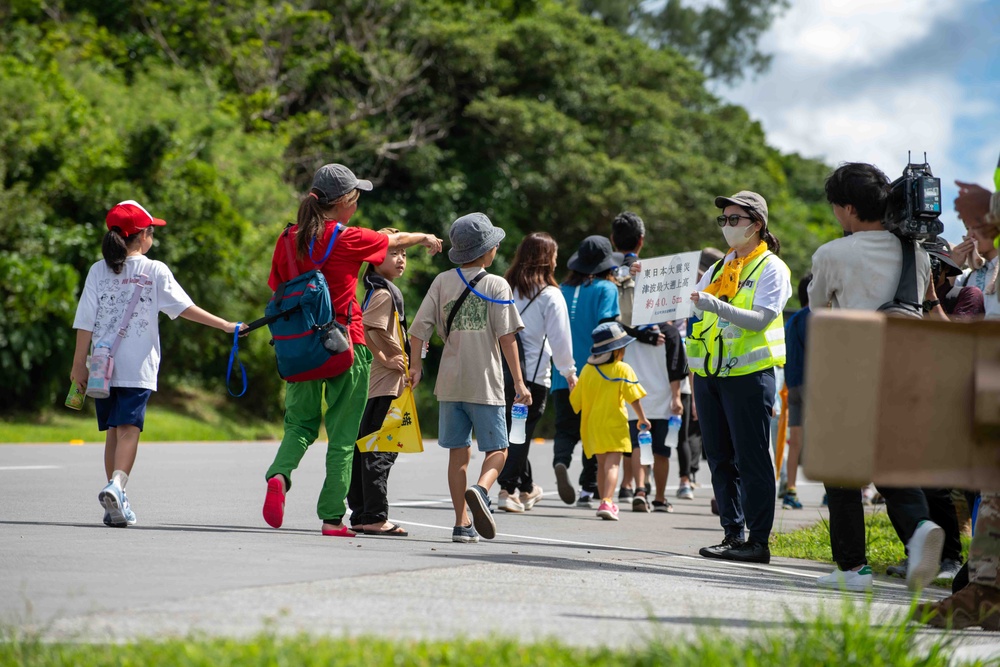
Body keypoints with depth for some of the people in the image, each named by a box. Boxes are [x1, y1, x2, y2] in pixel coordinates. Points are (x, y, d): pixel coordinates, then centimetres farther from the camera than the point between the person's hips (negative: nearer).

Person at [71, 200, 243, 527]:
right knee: (129, 428, -9)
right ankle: (116, 485, -31)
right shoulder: (155, 271, -1)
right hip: (137, 366, -3)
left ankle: (116, 502, 15)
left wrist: (80, 364, 6)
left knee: (113, 430, 12)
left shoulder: (98, 270, 4)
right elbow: (184, 307, -5)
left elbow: (85, 322, 2)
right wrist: (223, 325, 2)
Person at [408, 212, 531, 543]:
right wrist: (519, 382, -7)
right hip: (485, 383, -3)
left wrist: (415, 365, 14)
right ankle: (480, 490, -25)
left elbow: (419, 328, 2)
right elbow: (507, 336, -8)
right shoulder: (497, 285, -4)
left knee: (458, 453, 10)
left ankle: (462, 524, 6)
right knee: (497, 450, 6)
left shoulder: (442, 282, 5)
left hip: (450, 382, 3)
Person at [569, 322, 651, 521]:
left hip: (592, 425, 5)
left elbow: (575, 401, 9)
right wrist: (642, 418, 1)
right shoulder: (623, 370, -8)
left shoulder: (587, 370, 5)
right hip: (614, 424, -5)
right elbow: (634, 397, -11)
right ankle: (607, 502, -27)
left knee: (601, 464, 17)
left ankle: (606, 502, 27)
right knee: (612, 464, -10)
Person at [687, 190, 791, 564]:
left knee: (752, 459, -6)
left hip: (748, 372, -7)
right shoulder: (718, 269, 20)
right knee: (720, 459, 7)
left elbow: (760, 319, -16)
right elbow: (694, 309, 15)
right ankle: (733, 534, 13)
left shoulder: (771, 268, -2)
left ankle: (758, 540, -4)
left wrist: (717, 306, -28)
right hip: (709, 372, 7)